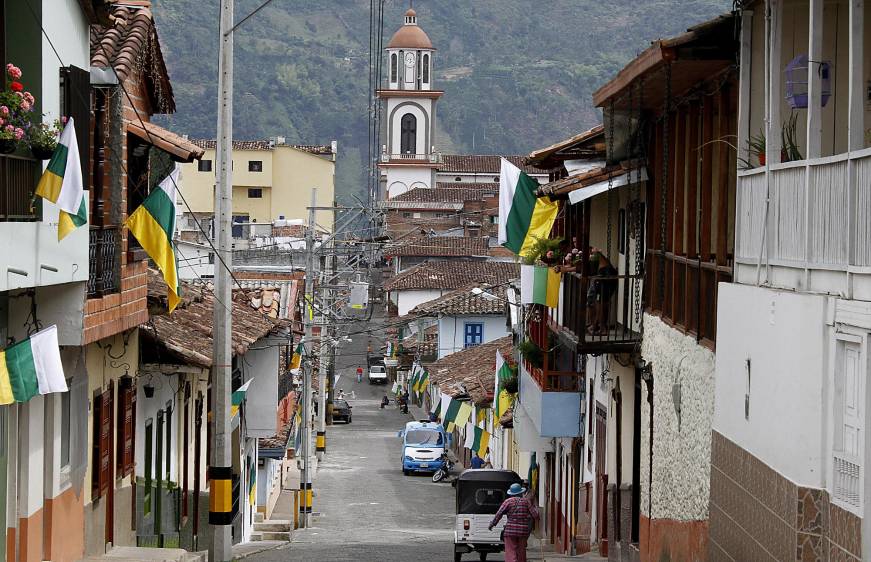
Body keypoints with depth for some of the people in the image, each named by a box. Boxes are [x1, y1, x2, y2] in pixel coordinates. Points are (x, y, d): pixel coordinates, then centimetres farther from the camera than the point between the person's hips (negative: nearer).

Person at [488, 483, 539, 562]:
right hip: (523, 531, 3)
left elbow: (499, 514, -4)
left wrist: (492, 524, 6)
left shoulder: (508, 501, -1)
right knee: (521, 553, 11)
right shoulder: (527, 501, 4)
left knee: (511, 552, -4)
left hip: (510, 530, -3)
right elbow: (535, 515, 2)